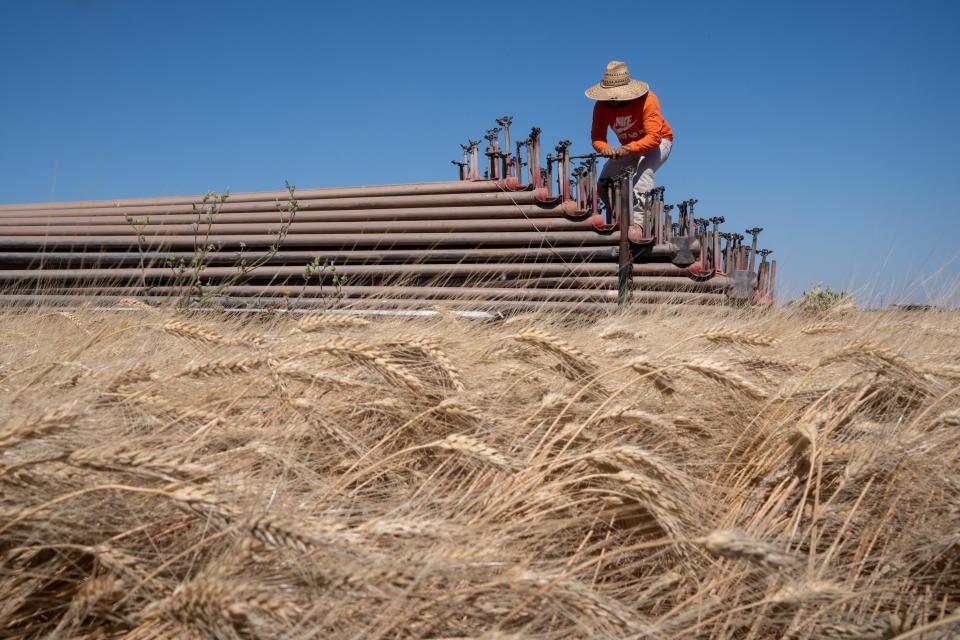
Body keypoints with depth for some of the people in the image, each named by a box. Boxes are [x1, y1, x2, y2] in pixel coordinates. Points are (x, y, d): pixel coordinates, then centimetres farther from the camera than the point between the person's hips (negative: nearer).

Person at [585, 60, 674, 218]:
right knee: (604, 184, -9)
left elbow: (654, 137, -41)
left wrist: (630, 148, -58)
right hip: (628, 147, 5)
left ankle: (640, 220, -42)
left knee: (644, 170, -37)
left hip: (658, 141, -5)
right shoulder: (602, 106, -19)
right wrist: (604, 148, -47)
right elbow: (597, 137, -22)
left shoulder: (647, 100, -32)